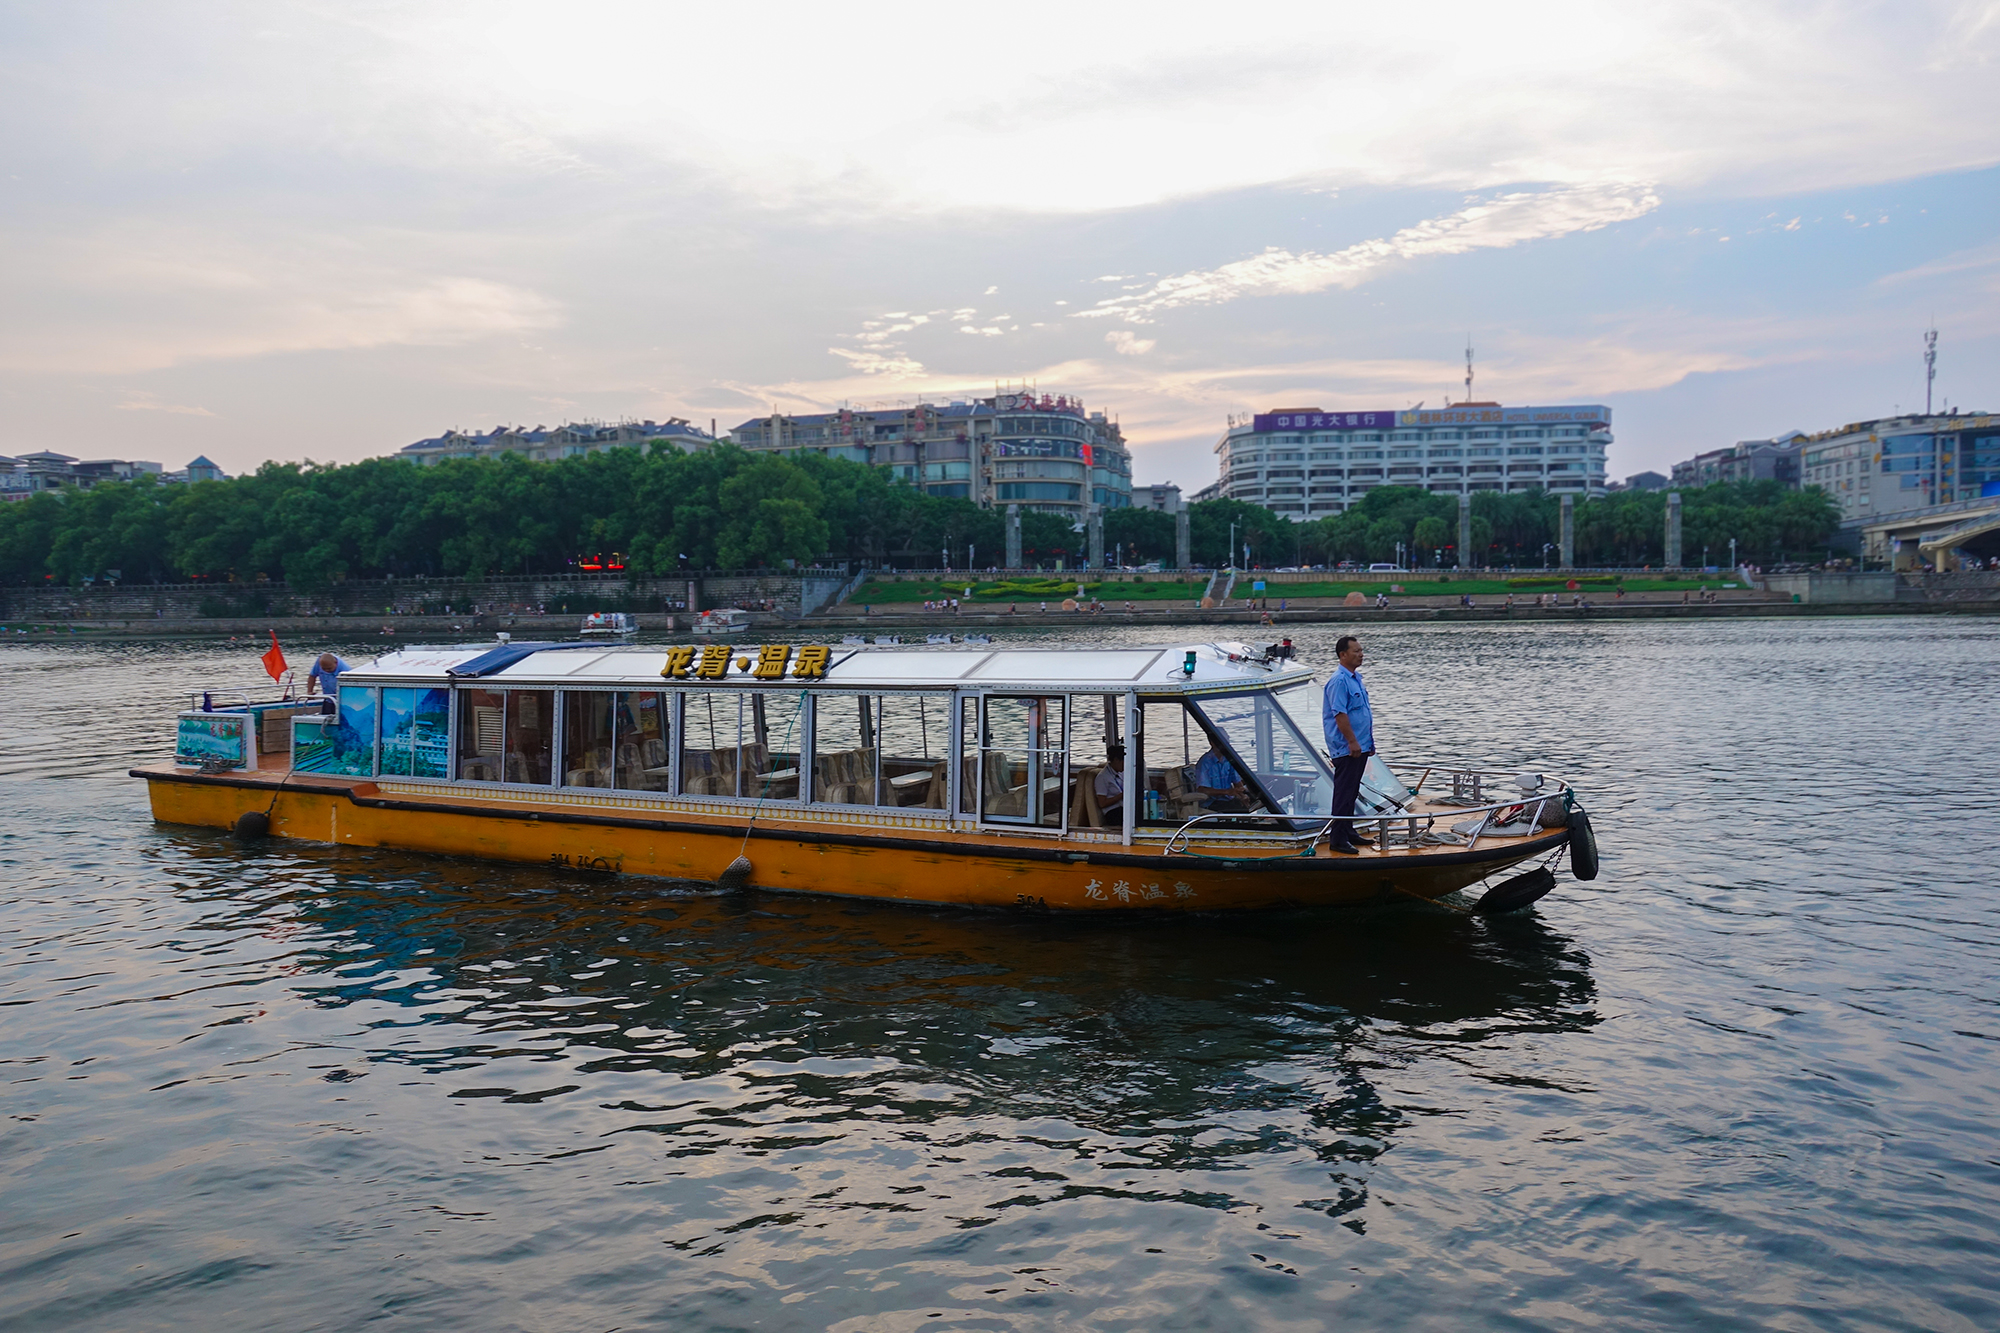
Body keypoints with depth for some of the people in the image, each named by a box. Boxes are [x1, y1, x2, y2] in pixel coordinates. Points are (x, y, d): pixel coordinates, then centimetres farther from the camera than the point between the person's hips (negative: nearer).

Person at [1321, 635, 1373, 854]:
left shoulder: (1356, 678, 15)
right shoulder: (1338, 681, -16)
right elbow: (1340, 714, -22)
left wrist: (1369, 742, 22)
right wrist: (1352, 741, -23)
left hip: (1360, 747, 10)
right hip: (1346, 748, -10)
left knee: (1352, 792, 16)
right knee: (1344, 793, -6)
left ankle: (1348, 833, 24)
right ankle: (1338, 839, -3)